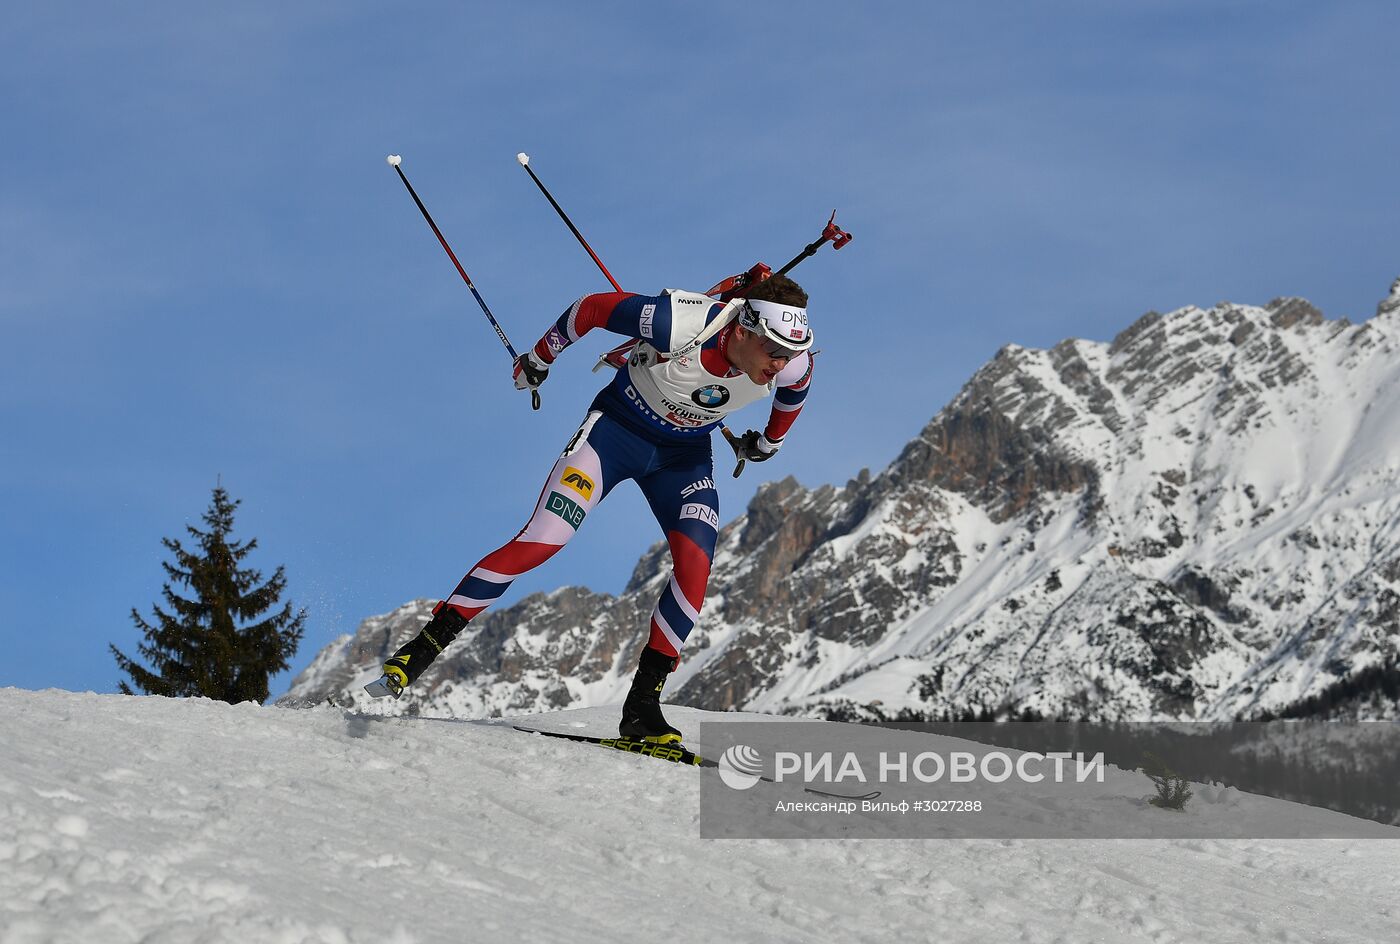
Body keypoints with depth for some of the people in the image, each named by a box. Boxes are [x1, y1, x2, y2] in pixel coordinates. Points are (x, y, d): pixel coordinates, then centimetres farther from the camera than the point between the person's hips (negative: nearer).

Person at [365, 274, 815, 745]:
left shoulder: (791, 363, -22)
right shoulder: (682, 324, -35)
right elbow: (593, 306, -19)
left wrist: (769, 442, 21)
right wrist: (539, 358, -5)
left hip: (685, 455, 4)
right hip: (618, 427, -4)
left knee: (695, 565, -18)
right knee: (541, 541, -17)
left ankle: (642, 704, -10)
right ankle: (423, 646, -10)